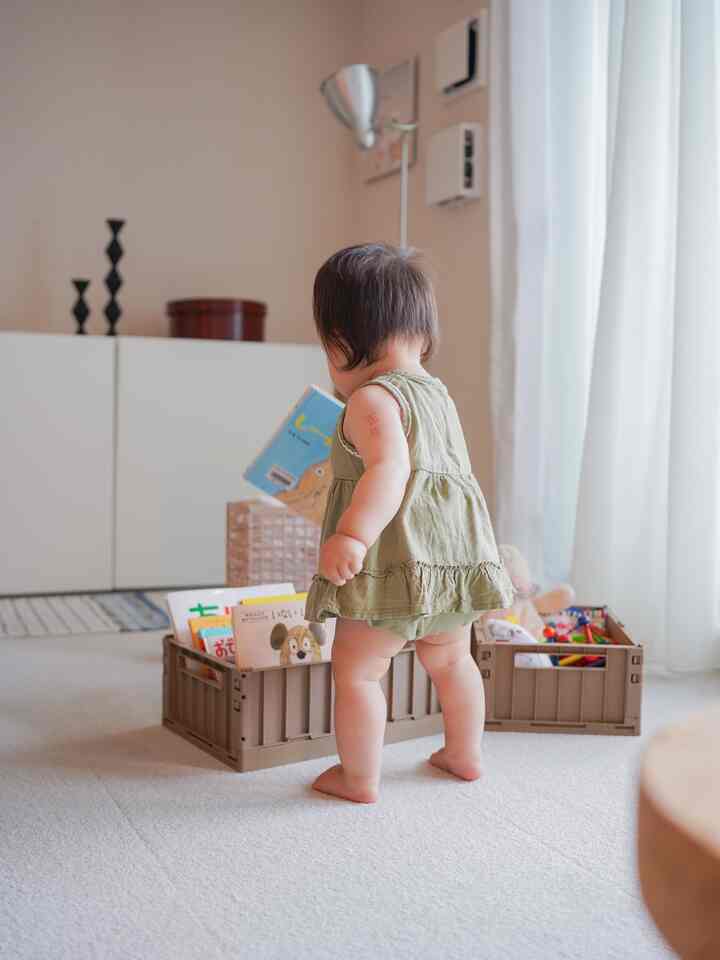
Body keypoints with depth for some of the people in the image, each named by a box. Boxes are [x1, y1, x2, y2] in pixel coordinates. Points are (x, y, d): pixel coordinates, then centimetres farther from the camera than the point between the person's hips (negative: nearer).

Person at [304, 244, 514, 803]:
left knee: (355, 670, 6)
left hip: (395, 563, -9)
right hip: (458, 556, 9)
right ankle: (465, 756, 41)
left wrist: (353, 535, -40)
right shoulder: (439, 394, 16)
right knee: (451, 659, 26)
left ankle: (359, 778, 16)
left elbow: (390, 468, -28)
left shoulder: (371, 399, -12)